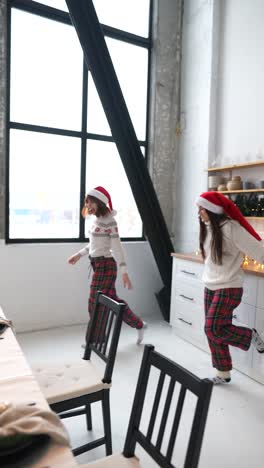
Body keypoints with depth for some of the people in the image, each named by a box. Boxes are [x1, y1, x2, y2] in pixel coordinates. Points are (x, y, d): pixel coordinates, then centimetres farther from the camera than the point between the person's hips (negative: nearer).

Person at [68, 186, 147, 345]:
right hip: (99, 264, 9)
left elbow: (117, 246, -20)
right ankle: (139, 325, 30)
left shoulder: (109, 221, -16)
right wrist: (79, 254, 24)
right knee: (113, 300, 15)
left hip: (105, 265, -9)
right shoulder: (98, 219, 10)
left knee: (96, 303, 0)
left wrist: (124, 272, -24)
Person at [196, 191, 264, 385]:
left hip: (228, 288, -8)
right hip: (210, 287, 8)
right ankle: (223, 373, 27)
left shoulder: (230, 227, -19)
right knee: (213, 332, 10)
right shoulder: (208, 228, 6)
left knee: (214, 329, -10)